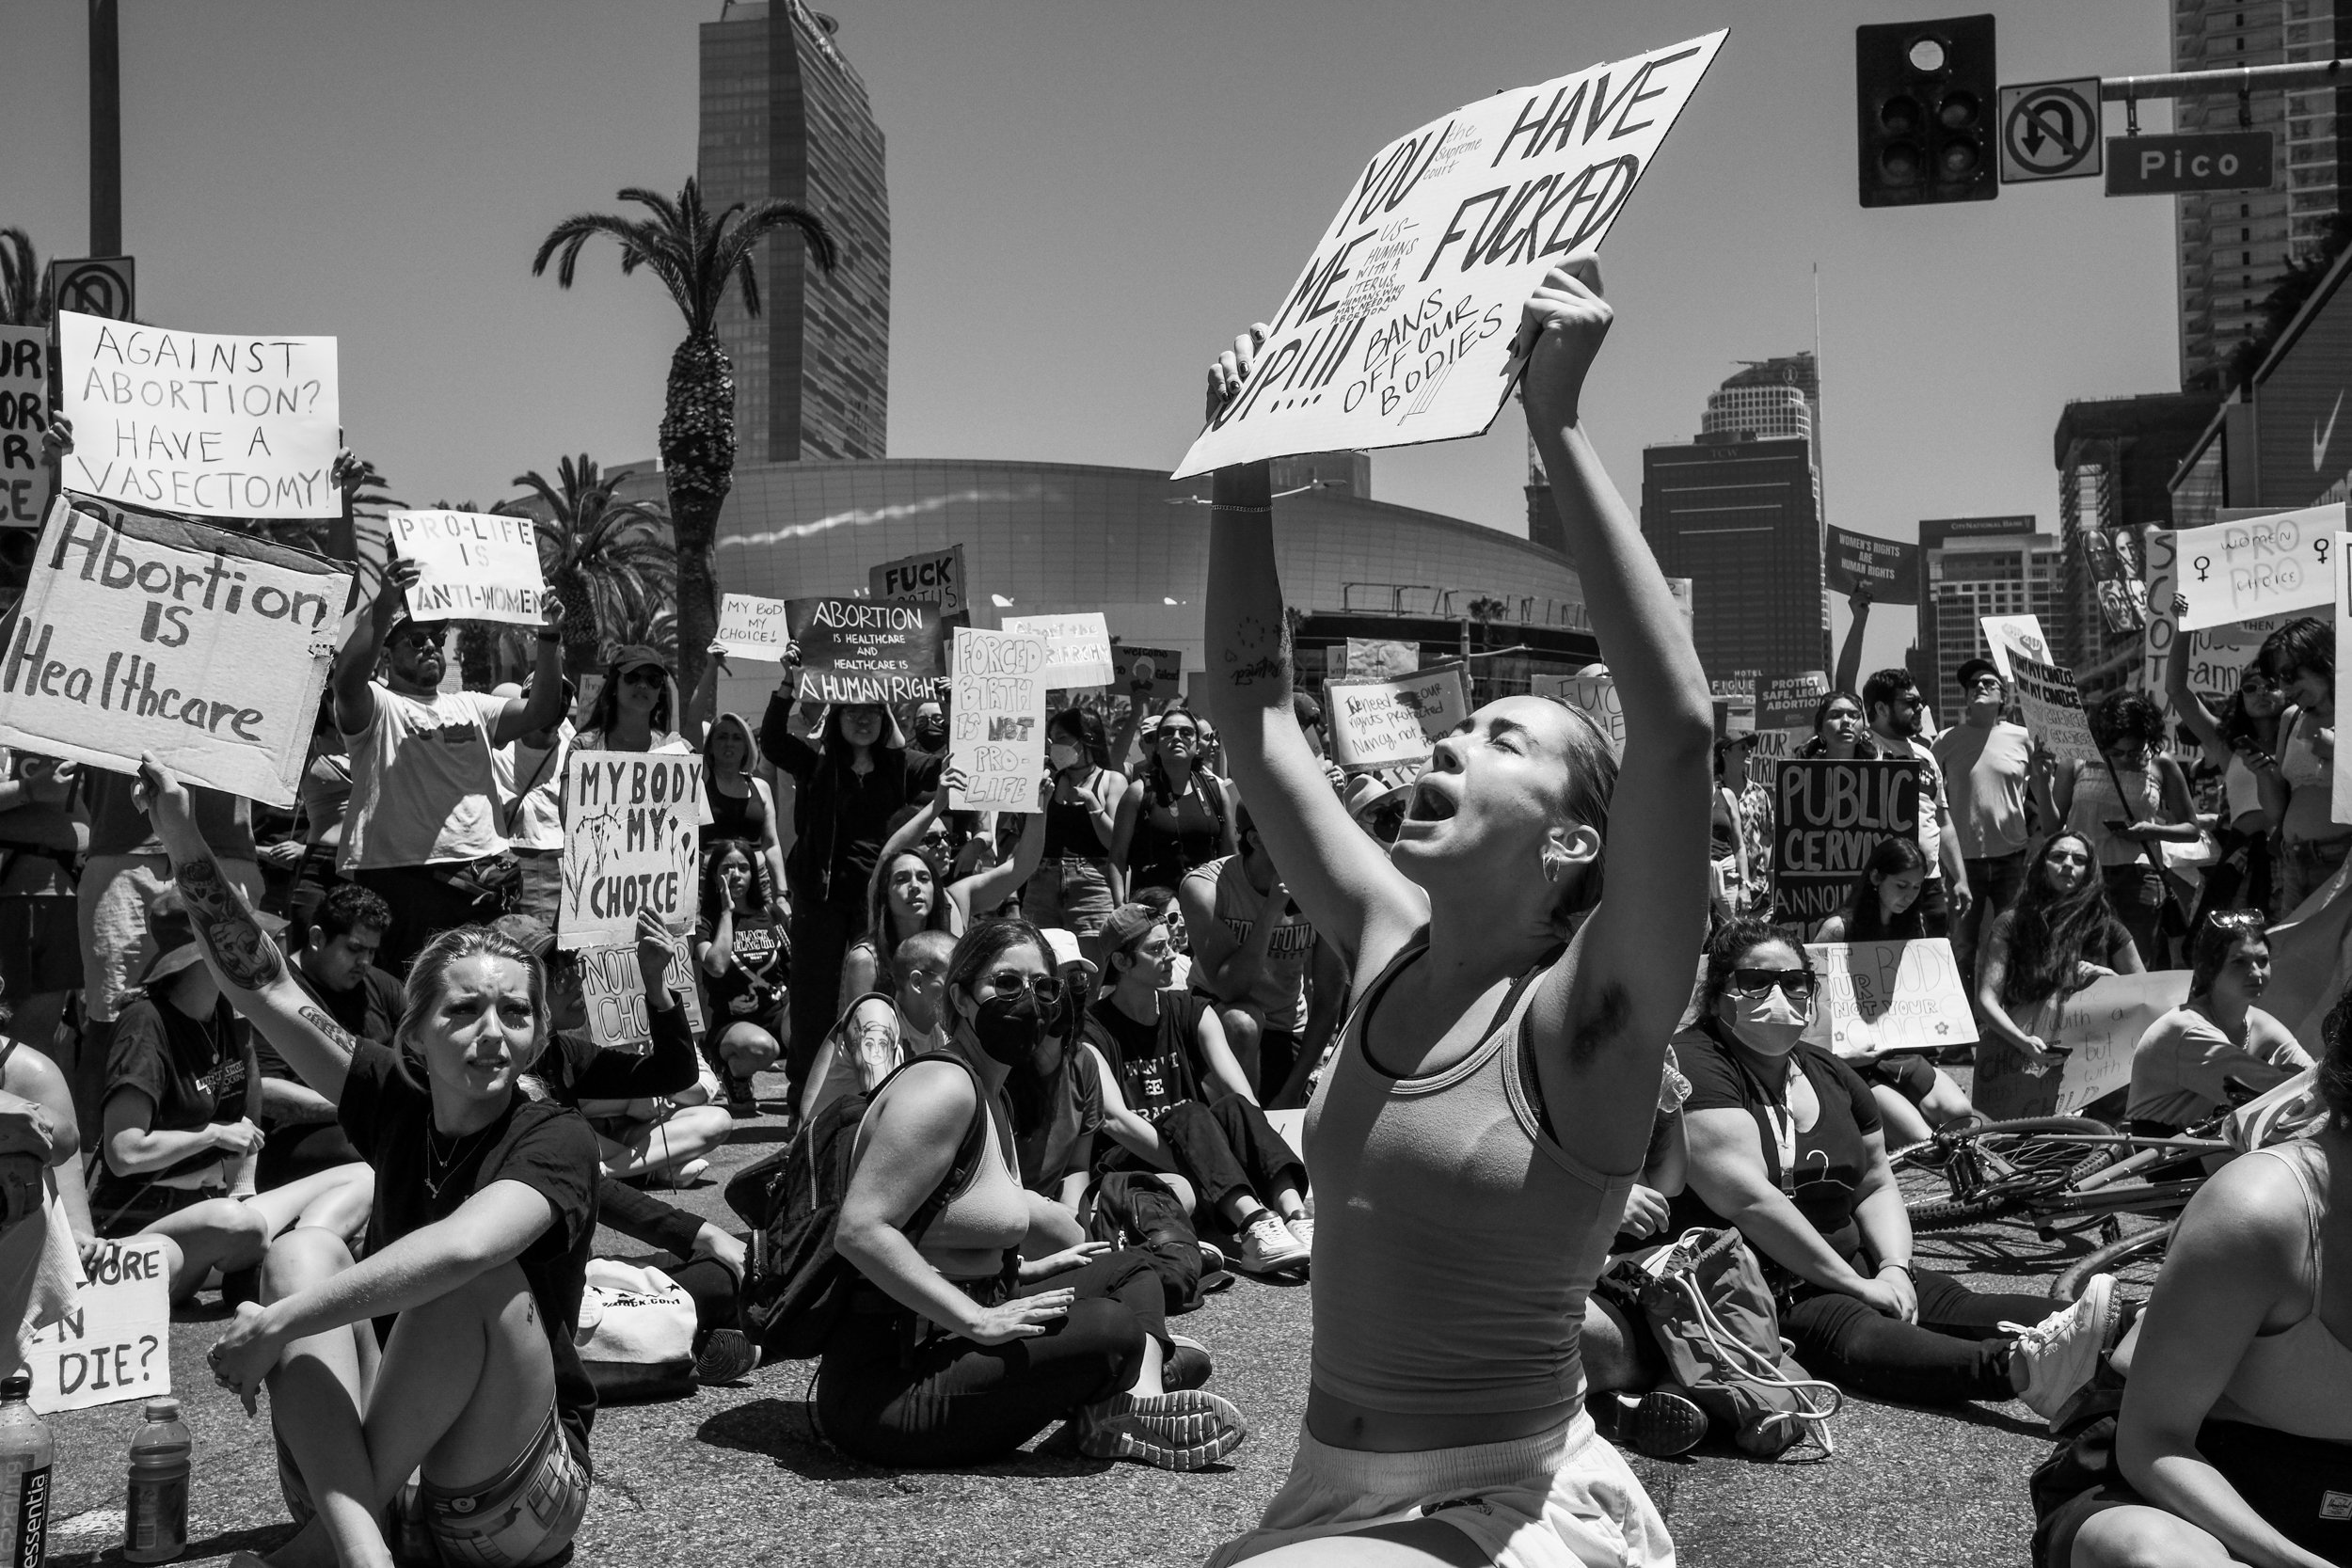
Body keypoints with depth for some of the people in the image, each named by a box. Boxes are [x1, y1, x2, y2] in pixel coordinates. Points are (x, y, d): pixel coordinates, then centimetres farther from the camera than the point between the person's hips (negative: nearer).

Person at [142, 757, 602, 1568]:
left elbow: (463, 1245, -33)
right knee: (304, 1249, -14)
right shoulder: (398, 1102, 3)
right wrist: (188, 847, -11)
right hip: (382, 1461, 5)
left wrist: (277, 1324, -29)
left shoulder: (557, 1138, -13)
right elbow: (266, 990, -1)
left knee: (478, 1281, -29)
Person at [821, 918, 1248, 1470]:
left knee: (1130, 1269, 15)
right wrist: (979, 1319, -26)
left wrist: (1029, 1270, 15)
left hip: (942, 1336, 11)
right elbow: (860, 1228, -26)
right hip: (885, 1380, -11)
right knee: (1111, 1329, -27)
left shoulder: (987, 1093, 16)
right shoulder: (945, 1087, -16)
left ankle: (1141, 1407, -10)